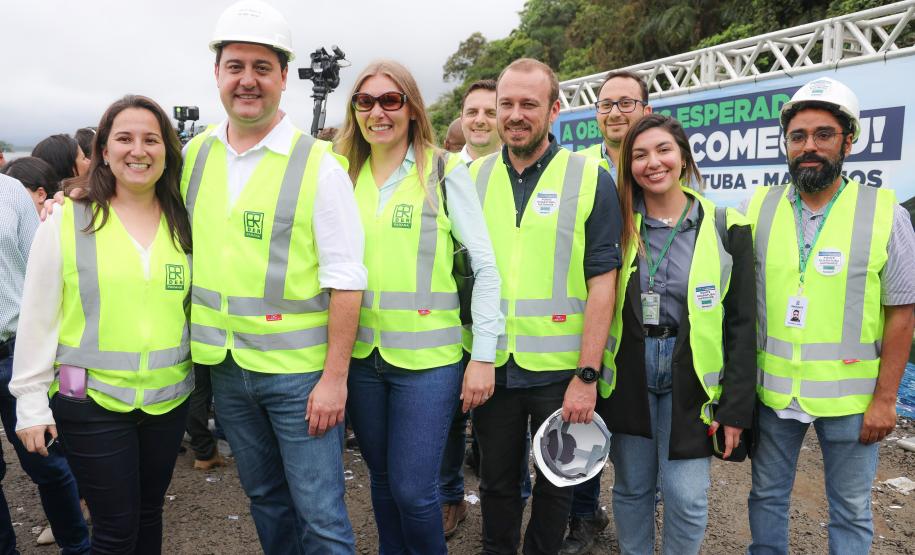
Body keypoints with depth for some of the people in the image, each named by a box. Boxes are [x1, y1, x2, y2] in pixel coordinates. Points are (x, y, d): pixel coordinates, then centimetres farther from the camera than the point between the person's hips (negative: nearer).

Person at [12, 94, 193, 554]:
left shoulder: (184, 224, 3)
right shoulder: (66, 223, -6)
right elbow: (37, 318, -3)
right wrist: (31, 401, -3)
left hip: (169, 398, 3)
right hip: (91, 401, -3)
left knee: (150, 515, 17)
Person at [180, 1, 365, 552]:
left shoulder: (318, 164, -11)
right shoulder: (195, 155, 5)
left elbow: (345, 280, -13)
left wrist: (335, 377, -15)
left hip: (298, 368, -5)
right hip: (225, 366, 5)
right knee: (265, 497, 21)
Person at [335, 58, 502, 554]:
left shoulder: (444, 172, -4)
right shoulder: (344, 174, 8)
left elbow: (485, 267, -6)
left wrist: (484, 355, -10)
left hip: (427, 356, -4)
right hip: (360, 355, 4)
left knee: (412, 490, -1)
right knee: (382, 478, 16)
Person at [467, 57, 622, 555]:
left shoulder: (590, 179, -6)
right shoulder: (474, 177, 5)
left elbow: (602, 283, -9)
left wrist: (586, 376, -13)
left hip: (560, 368, -2)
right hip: (491, 364, 3)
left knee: (556, 483, 16)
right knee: (496, 480, 18)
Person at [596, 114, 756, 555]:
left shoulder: (725, 228, -2)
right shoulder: (618, 225, 2)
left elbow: (741, 323, -2)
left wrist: (736, 406, -5)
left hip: (691, 381, -1)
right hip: (627, 377, 1)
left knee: (687, 497, 0)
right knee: (631, 487, 11)